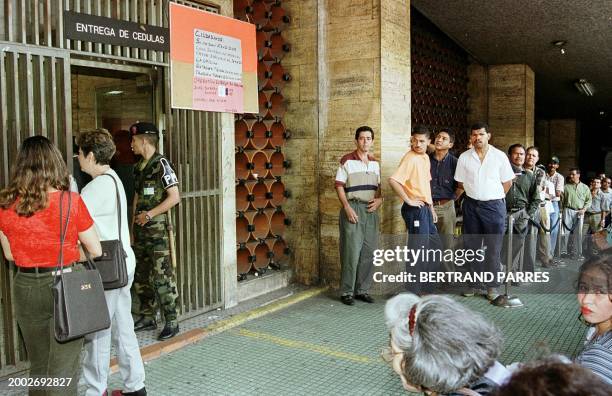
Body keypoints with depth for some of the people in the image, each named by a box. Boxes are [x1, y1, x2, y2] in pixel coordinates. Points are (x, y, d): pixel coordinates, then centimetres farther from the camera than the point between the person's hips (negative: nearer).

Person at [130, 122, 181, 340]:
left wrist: (150, 214, -15)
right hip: (141, 230, 8)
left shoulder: (160, 164, -11)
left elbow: (174, 197, -17)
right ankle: (147, 317, 27)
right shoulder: (138, 167, 13)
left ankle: (171, 321, 5)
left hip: (157, 228, -8)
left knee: (162, 277, -5)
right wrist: (133, 228, 16)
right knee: (141, 276, 14)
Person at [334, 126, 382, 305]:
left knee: (369, 252, 6)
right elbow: (339, 185, -5)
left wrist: (379, 199, 0)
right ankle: (347, 292, 4)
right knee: (352, 251, -6)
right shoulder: (347, 161, -2)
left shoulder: (375, 162, 15)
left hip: (371, 210, 6)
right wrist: (347, 207, -14)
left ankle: (362, 289, 17)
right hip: (353, 208, -5)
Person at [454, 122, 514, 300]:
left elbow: (507, 182, 5)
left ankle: (492, 286, 9)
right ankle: (475, 284, 18)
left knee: (493, 248, 0)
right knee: (472, 246, 7)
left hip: (494, 205, -2)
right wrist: (475, 193, 7)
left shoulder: (500, 156, -1)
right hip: (471, 205, 2)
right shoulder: (464, 157, 3)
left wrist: (495, 197, 4)